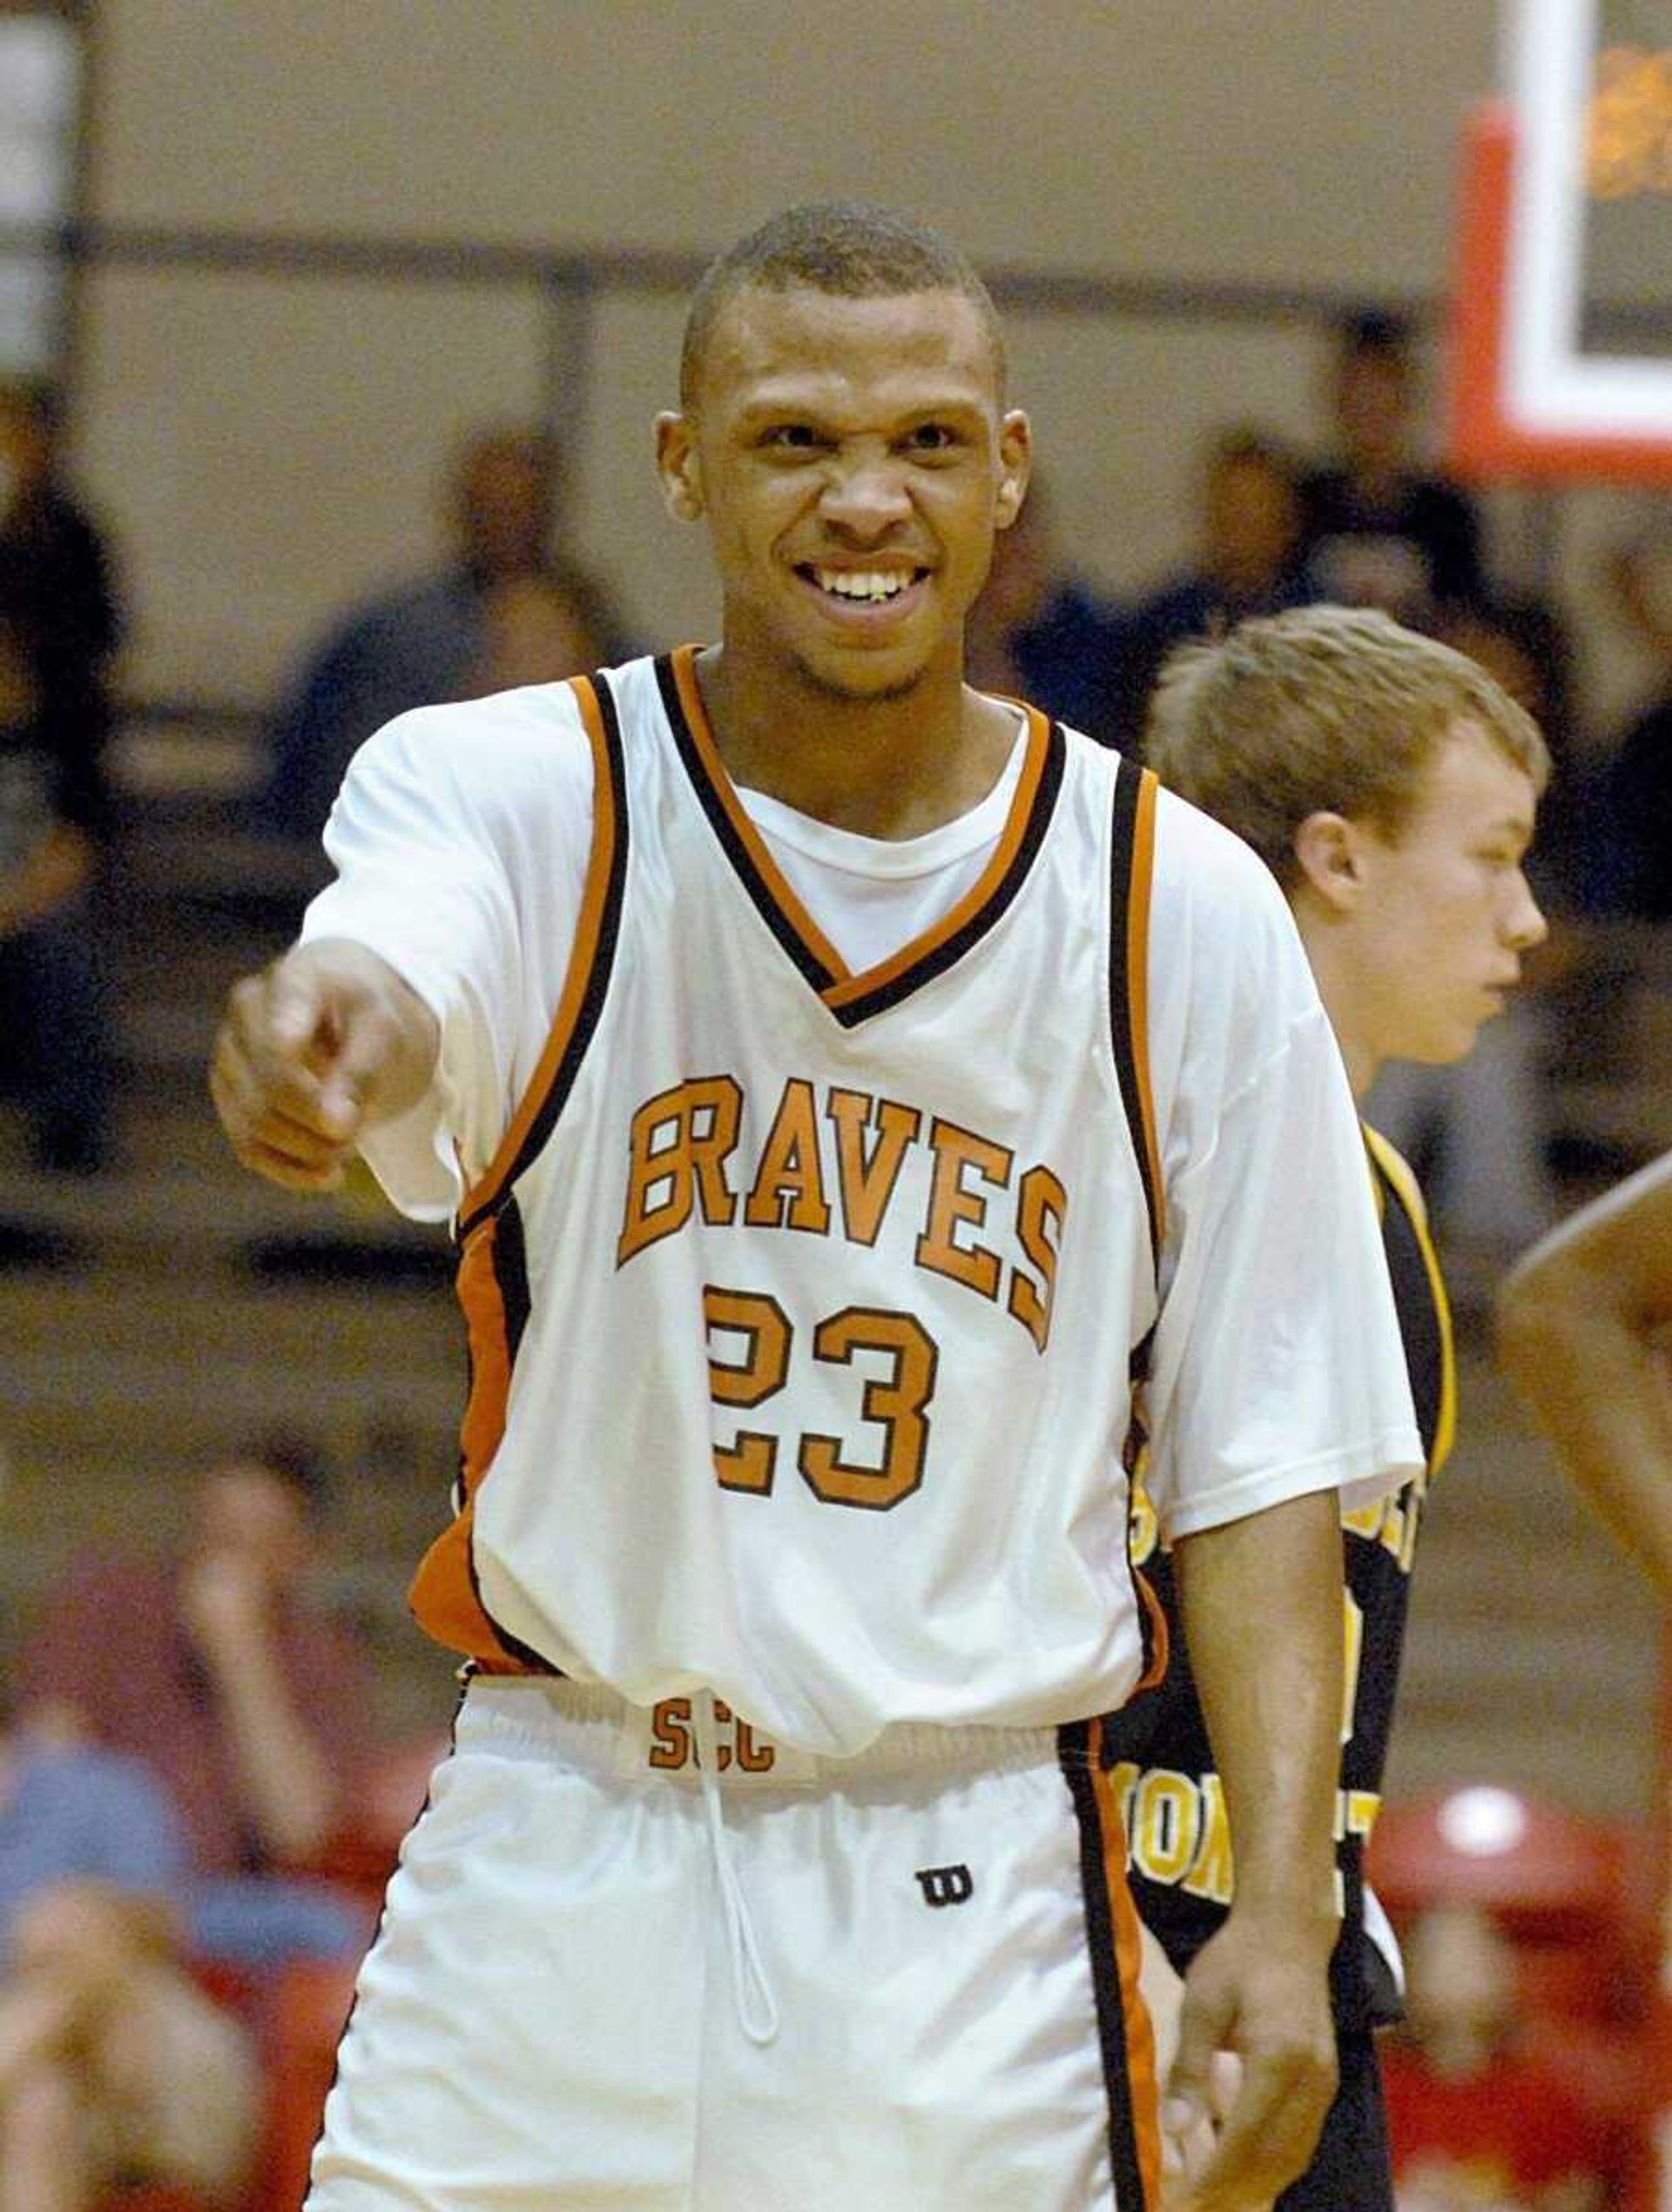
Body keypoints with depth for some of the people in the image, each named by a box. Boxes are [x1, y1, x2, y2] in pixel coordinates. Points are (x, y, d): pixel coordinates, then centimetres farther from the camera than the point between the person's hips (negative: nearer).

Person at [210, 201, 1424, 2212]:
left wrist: (1282, 1905, -7)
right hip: (550, 1873, -1)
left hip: (964, 1902, 1)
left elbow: (1259, 1458, 4)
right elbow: (404, 968, -27)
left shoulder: (1182, 909, 3)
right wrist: (332, 1028, -52)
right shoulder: (520, 791, -3)